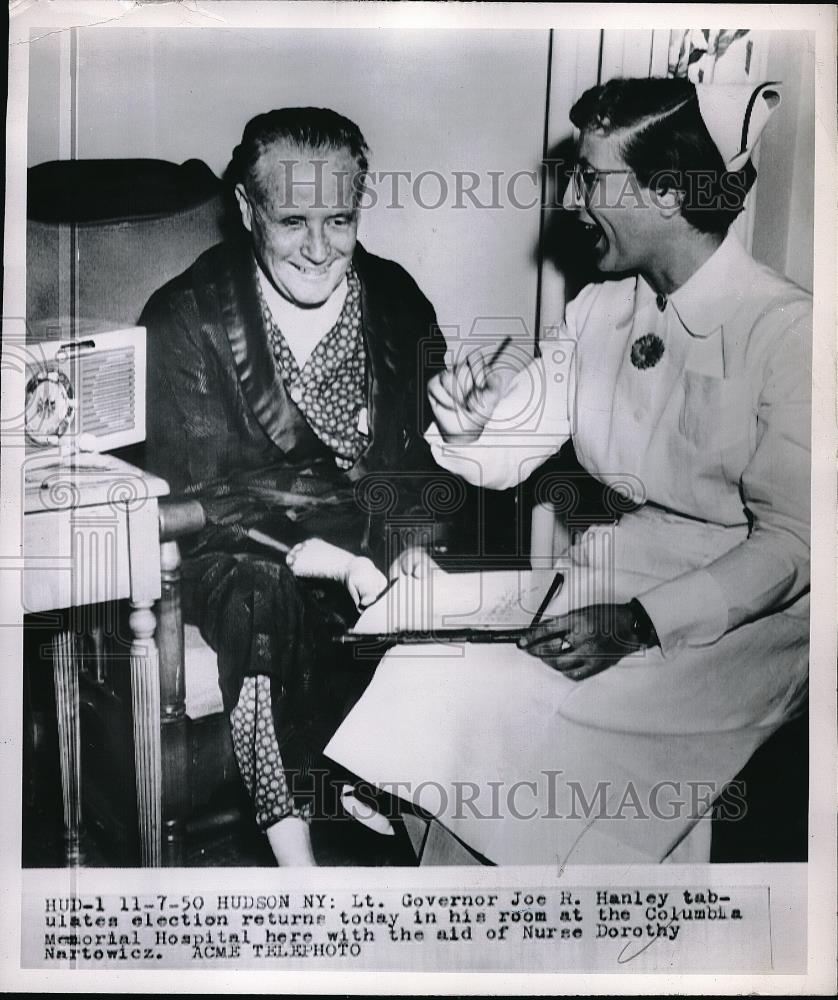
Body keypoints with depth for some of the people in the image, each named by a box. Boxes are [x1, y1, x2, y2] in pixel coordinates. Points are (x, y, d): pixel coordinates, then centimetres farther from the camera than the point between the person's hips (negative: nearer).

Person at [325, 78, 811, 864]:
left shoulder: (784, 329, -11)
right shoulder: (600, 311, 7)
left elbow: (791, 539, -14)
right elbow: (503, 458, 7)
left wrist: (640, 623, -23)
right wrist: (466, 429, -16)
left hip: (735, 615, -4)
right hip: (607, 587, 5)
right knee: (442, 675, -19)